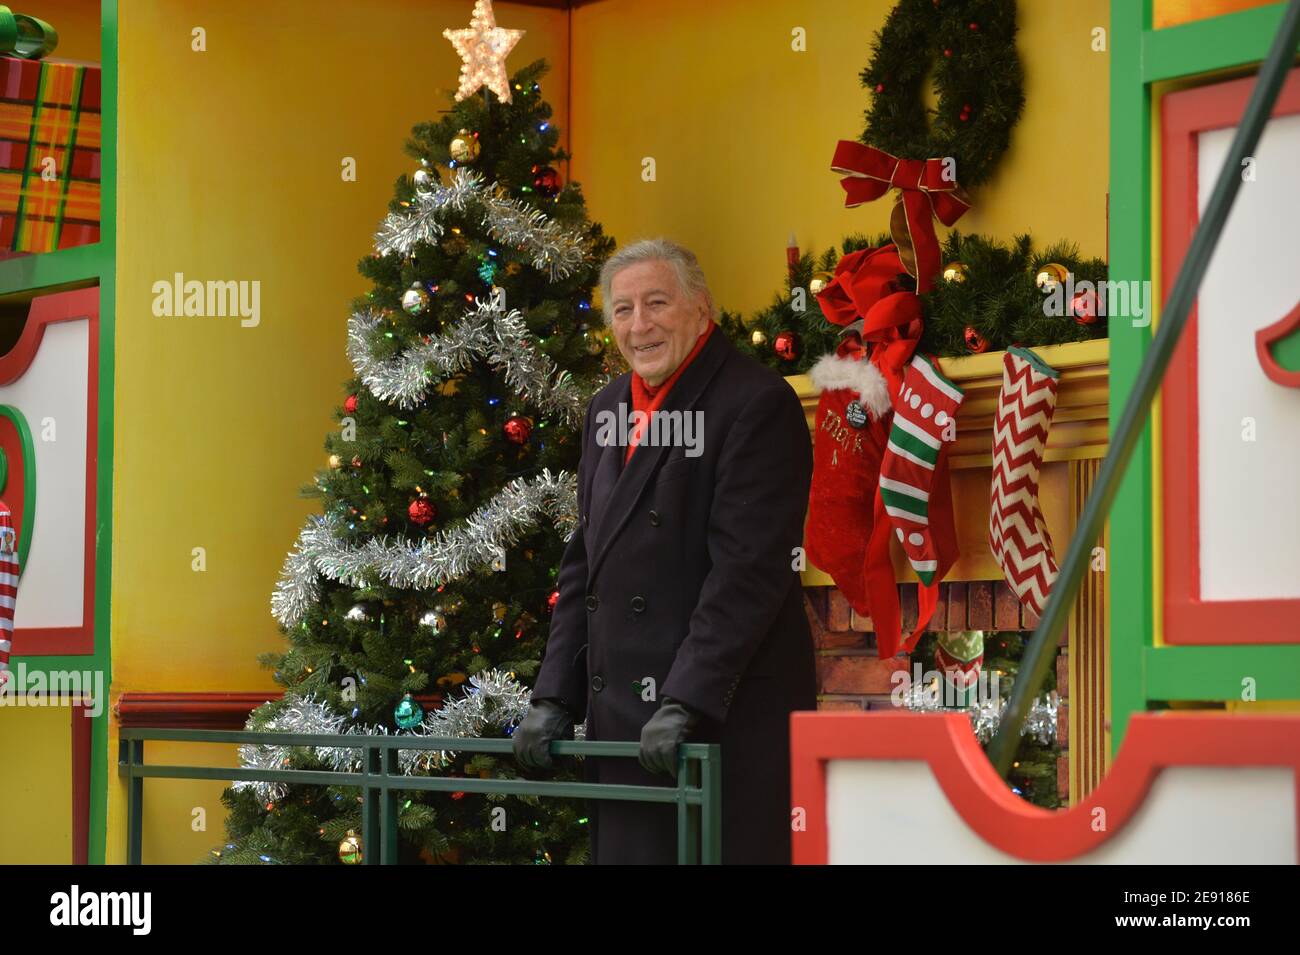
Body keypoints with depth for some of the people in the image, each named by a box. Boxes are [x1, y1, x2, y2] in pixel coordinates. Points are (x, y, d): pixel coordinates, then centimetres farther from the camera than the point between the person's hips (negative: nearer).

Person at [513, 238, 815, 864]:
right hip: (621, 718, 7)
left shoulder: (757, 404, -9)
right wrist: (555, 697, 9)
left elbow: (749, 570, -17)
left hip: (729, 715, -7)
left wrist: (687, 703, -22)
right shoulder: (608, 409, 15)